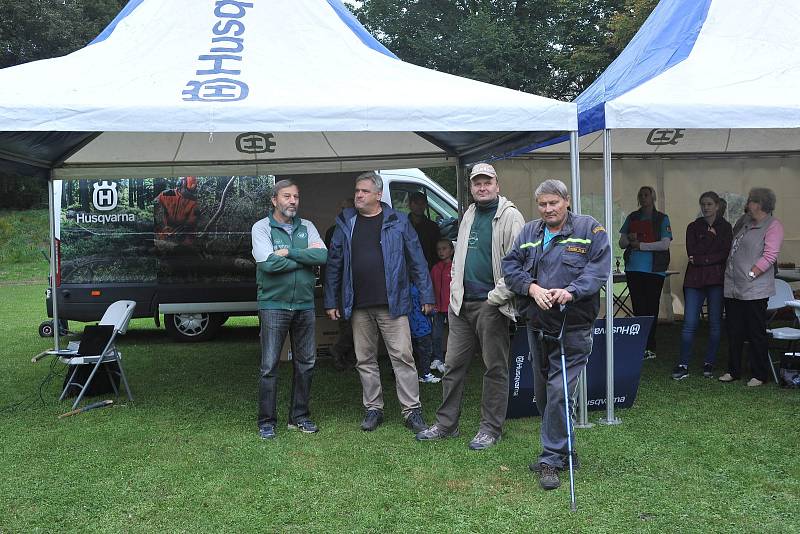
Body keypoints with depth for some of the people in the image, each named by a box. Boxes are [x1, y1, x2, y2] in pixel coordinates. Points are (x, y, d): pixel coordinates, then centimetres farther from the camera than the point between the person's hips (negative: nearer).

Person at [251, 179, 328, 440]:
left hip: (304, 305, 5)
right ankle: (266, 421, 9)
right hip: (273, 305, -4)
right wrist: (306, 256, -9)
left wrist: (288, 252, -14)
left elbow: (323, 255, -8)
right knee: (269, 366, -2)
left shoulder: (307, 227, 9)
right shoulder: (262, 227, -2)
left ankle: (299, 416, 23)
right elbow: (269, 263, -18)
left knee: (305, 364, 10)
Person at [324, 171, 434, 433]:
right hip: (358, 307, 3)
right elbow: (334, 264, 11)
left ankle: (412, 410, 4)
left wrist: (426, 296, -1)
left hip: (392, 304, -3)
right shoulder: (345, 223, 9)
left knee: (402, 356, -4)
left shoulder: (398, 222, 2)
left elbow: (417, 260, 3)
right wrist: (331, 301, 8)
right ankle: (373, 409, 22)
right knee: (365, 360, 10)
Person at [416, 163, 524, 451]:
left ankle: (491, 428, 14)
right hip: (462, 303, 7)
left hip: (491, 305, -7)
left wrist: (496, 297, -15)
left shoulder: (509, 216, -7)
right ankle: (446, 423, 20)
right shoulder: (469, 215, 17)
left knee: (495, 368, 4)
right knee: (454, 365, 10)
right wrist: (455, 290, 15)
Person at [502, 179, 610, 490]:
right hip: (537, 325, 6)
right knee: (542, 392, 14)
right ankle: (562, 450, 32)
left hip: (572, 327, -5)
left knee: (559, 391, -11)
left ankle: (552, 459, 0)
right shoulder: (529, 233, 12)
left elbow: (599, 268, -10)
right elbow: (510, 265, 7)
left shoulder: (590, 230, -1)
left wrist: (570, 291, -23)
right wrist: (532, 287, -10)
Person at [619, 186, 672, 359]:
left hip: (654, 270, -3)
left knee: (651, 309, -1)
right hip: (633, 269, 3)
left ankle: (650, 348, 3)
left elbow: (665, 244, -8)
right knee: (638, 308, 4)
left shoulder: (662, 219, 3)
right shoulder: (632, 218, 14)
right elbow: (621, 243, 14)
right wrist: (630, 239, -8)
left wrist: (640, 245, -11)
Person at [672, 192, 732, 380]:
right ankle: (683, 365, -2)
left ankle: (709, 363, 14)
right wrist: (710, 236, -5)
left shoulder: (725, 227, 7)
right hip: (695, 280, 1)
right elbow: (692, 253, -2)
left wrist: (701, 259, -9)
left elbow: (726, 253, -5)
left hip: (717, 280, 0)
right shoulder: (693, 227, 11)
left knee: (715, 323, 4)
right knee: (689, 323, -6)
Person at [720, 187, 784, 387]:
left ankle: (759, 375, 10)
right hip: (732, 288, 8)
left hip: (754, 290, -8)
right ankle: (734, 371, 22)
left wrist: (750, 275, -19)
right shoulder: (746, 223, 18)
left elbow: (770, 256, -17)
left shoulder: (773, 225, -8)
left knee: (756, 333, 1)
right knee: (734, 332, 12)